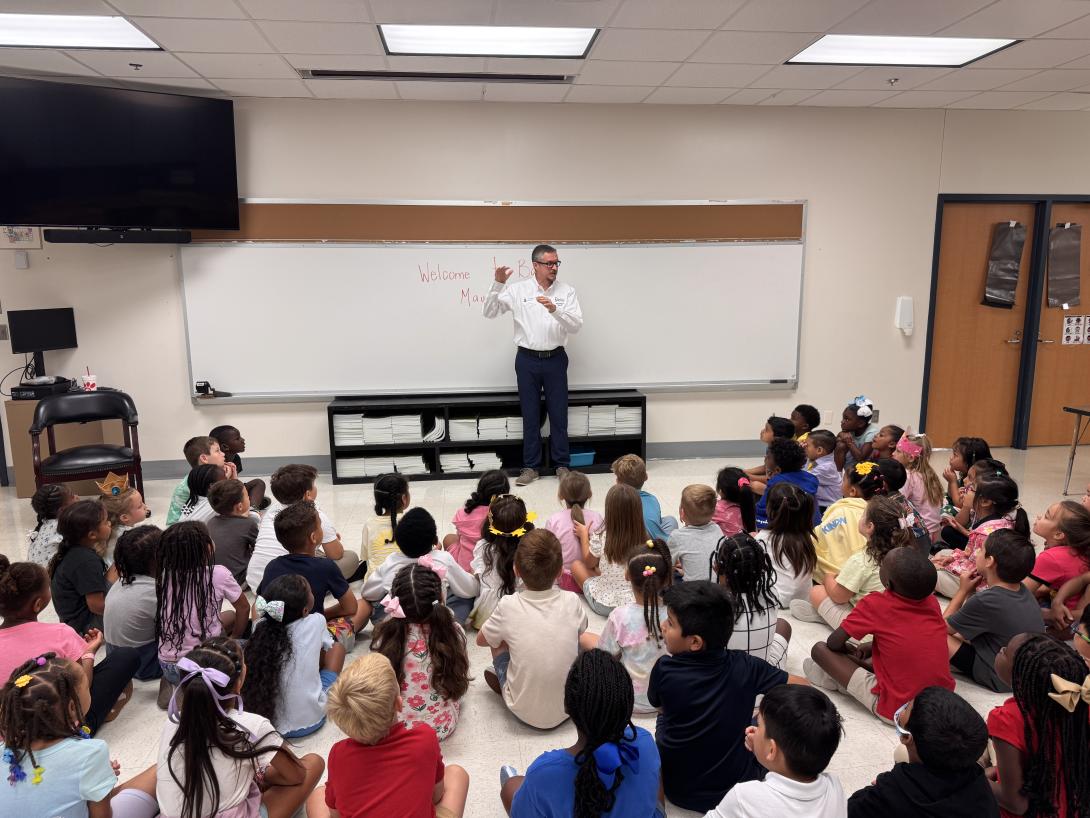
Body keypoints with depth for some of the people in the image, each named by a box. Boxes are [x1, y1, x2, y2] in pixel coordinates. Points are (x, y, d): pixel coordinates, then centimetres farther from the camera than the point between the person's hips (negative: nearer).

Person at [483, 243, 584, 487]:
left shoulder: (566, 291, 0)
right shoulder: (517, 289, -1)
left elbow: (576, 325, -9)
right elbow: (489, 312, -4)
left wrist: (554, 309, -24)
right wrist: (498, 284, -17)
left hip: (555, 359, 0)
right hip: (527, 359, 0)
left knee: (558, 414, 6)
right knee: (530, 414, 7)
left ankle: (562, 465, 19)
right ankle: (530, 467, 18)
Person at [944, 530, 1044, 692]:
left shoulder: (985, 601, -27)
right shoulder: (1024, 590, -3)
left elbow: (944, 626, -9)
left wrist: (963, 590, -1)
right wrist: (971, 591, -3)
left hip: (1001, 681, -8)